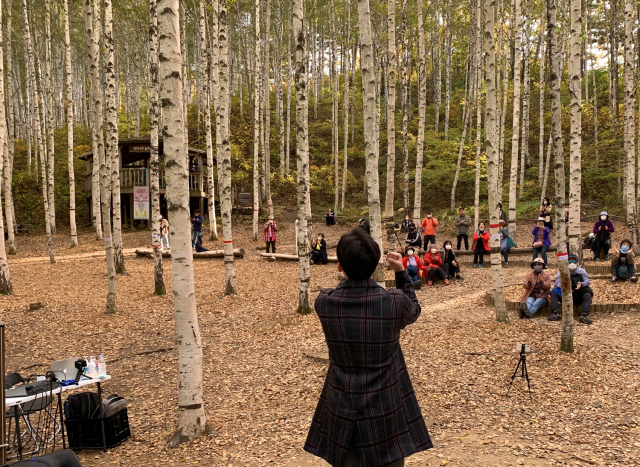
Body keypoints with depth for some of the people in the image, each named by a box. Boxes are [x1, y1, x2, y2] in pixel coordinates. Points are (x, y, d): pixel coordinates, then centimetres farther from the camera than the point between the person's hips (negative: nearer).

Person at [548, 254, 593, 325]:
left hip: (579, 297, -1)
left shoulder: (581, 271, 2)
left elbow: (587, 281, -12)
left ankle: (584, 316, -40)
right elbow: (556, 284, -9)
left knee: (588, 295, -29)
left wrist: (581, 284, -37)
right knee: (553, 293, -19)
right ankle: (556, 314, -30)